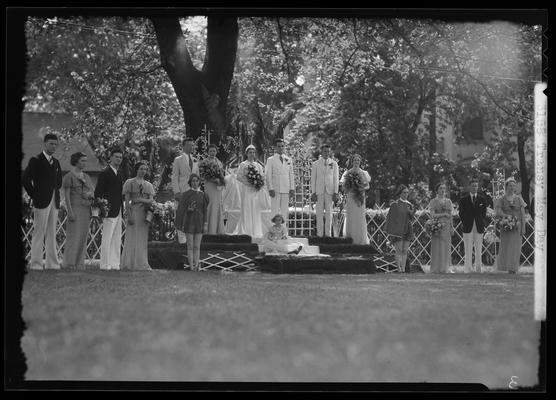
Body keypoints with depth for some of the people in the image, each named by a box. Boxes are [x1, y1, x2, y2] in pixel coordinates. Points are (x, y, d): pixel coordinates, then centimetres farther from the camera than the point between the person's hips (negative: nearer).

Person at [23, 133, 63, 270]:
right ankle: (35, 263, -4)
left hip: (54, 202, 6)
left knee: (52, 234, 7)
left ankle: (52, 263, 10)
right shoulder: (36, 161, -4)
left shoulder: (56, 162, 16)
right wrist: (34, 196, -8)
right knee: (39, 233, -6)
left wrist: (55, 192, 12)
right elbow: (26, 180, -9)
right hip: (41, 202, -6)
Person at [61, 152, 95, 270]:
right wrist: (70, 212, -16)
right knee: (73, 236, -9)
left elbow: (93, 191, 18)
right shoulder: (69, 176, -3)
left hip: (86, 209, 7)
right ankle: (69, 263, -7)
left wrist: (90, 194, -6)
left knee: (83, 237, 5)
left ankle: (79, 264, 7)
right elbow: (66, 195, -8)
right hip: (75, 207, -7)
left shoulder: (86, 177, 17)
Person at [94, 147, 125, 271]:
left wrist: (122, 208, 12)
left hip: (118, 211, 9)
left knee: (117, 240, 10)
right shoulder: (105, 173, -10)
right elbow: (98, 193, -11)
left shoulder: (119, 173, 15)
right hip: (110, 210, -9)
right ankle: (105, 264, -3)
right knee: (107, 238, -6)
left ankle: (115, 264, 14)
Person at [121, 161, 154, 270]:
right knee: (132, 238, -7)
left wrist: (141, 199, -12)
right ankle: (130, 264, -6)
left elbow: (151, 201, 6)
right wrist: (129, 215, -12)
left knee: (143, 239, 2)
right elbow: (126, 200, -3)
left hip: (145, 213, 4)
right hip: (134, 211, -4)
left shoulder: (148, 185, 16)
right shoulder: (130, 182, 3)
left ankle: (142, 264, 5)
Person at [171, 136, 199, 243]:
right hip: (183, 191, -5)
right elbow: (174, 177, -2)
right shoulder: (178, 160, 2)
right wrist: (176, 192, -10)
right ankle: (182, 239, -2)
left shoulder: (195, 160, 16)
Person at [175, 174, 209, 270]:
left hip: (199, 222, 2)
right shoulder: (186, 195, -1)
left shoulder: (202, 195, 6)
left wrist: (205, 224, -1)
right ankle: (191, 267, -1)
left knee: (197, 247, 1)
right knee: (190, 246, -2)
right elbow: (180, 209, -1)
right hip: (189, 222, -2)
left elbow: (205, 211, 6)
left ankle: (196, 266, 1)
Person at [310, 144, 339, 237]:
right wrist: (313, 193, -1)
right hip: (319, 191, 0)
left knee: (329, 213, 0)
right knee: (319, 213, -1)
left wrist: (336, 193, -1)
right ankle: (319, 234, 1)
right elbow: (313, 179, 6)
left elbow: (336, 179, 6)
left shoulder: (334, 164, 8)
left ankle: (328, 234, 4)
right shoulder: (315, 164, 6)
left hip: (330, 191, 0)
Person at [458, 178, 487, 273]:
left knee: (479, 249, 2)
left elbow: (484, 213, 12)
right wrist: (464, 223, 1)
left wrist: (481, 223, 3)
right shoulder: (463, 199, 6)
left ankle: (478, 269, 6)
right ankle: (468, 270, -2)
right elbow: (461, 213, 7)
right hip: (467, 227, -1)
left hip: (479, 227, 1)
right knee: (468, 249, -3)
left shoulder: (482, 200, 9)